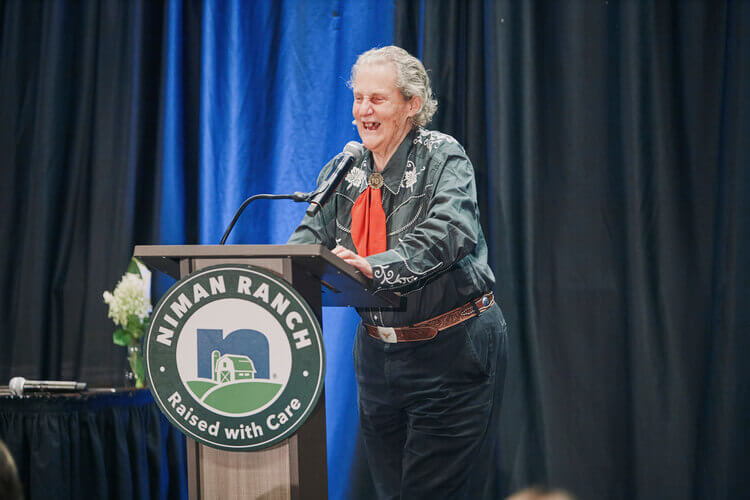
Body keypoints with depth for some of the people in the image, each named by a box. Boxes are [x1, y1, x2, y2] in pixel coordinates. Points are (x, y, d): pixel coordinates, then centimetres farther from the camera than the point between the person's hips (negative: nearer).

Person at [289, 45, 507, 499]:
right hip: (378, 350, 6)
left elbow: (446, 235, -25)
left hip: (451, 350, -6)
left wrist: (376, 268, -40)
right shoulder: (343, 172, 8)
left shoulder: (444, 158, -10)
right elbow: (311, 236, -1)